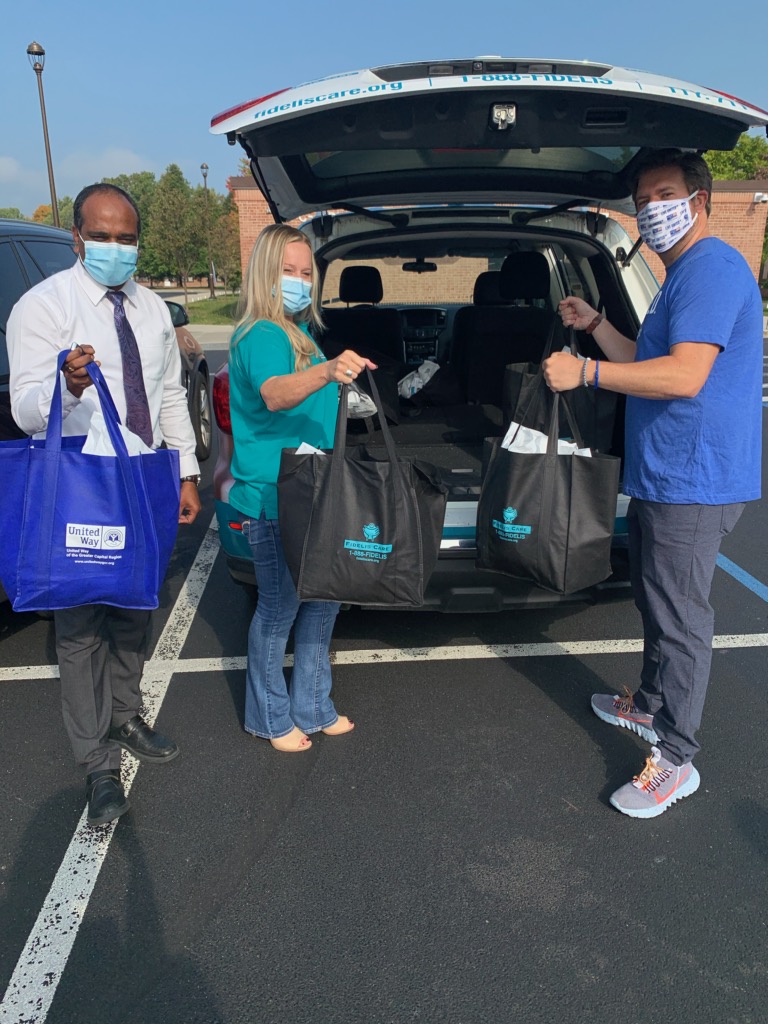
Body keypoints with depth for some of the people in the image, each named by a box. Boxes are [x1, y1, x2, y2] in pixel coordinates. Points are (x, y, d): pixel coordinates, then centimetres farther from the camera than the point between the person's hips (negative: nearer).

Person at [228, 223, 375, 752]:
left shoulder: (301, 333, 14)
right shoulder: (260, 336, -14)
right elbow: (274, 395, -37)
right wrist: (327, 371, -52)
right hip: (273, 498, -9)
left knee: (324, 599, 14)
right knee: (280, 607, 1)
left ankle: (313, 707, 30)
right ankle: (271, 717, 21)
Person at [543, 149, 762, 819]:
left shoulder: (713, 268, -14)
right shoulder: (682, 276, 20)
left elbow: (684, 376, -26)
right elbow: (647, 367, 24)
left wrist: (585, 372, -23)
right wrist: (595, 325, 16)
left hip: (692, 484, -11)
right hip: (662, 478, 11)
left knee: (680, 617, -3)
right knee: (657, 603, 22)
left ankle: (675, 760, 10)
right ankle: (650, 706, 41)